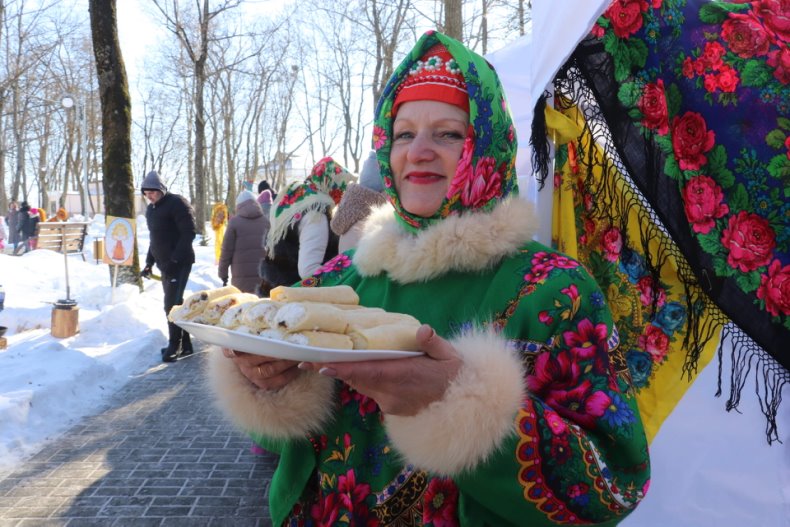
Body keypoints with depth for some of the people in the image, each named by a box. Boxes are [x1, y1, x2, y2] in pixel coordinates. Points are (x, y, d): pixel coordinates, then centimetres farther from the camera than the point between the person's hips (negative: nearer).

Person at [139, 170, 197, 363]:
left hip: (179, 262, -9)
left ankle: (175, 345, 2)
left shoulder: (177, 203, -12)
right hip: (165, 264, 9)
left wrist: (175, 260, -23)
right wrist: (149, 263, 16)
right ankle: (185, 345, 20)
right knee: (174, 303, 12)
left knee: (172, 304, -9)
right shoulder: (151, 209, 15)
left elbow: (189, 233, -19)